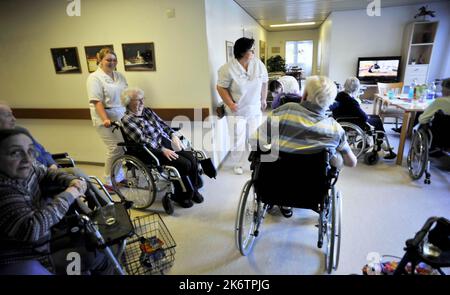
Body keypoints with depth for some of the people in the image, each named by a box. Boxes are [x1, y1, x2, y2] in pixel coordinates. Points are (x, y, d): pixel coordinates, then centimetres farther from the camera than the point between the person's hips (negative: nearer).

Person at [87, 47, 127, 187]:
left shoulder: (119, 76, 14)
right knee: (115, 148, -7)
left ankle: (119, 177, 23)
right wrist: (105, 119, -25)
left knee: (123, 147, 5)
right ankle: (109, 182, 9)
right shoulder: (95, 78, -6)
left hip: (122, 117, 6)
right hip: (107, 119, -6)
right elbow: (97, 101, -15)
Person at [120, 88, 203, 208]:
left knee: (192, 158, -15)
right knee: (184, 164, -22)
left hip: (167, 143, 7)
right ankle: (181, 196, 0)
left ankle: (193, 190, 4)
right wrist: (163, 150, -22)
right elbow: (143, 139, -16)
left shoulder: (147, 111, 16)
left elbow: (162, 124, 15)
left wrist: (173, 135, -4)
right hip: (153, 151, -6)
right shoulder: (127, 120, -5)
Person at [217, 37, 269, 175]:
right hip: (236, 111, -3)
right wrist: (230, 103, -19)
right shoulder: (228, 69, -16)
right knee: (237, 140, 5)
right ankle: (238, 164, 27)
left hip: (255, 109, 4)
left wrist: (263, 99, 13)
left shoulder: (258, 64, -3)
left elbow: (264, 82, 9)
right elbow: (221, 87, -11)